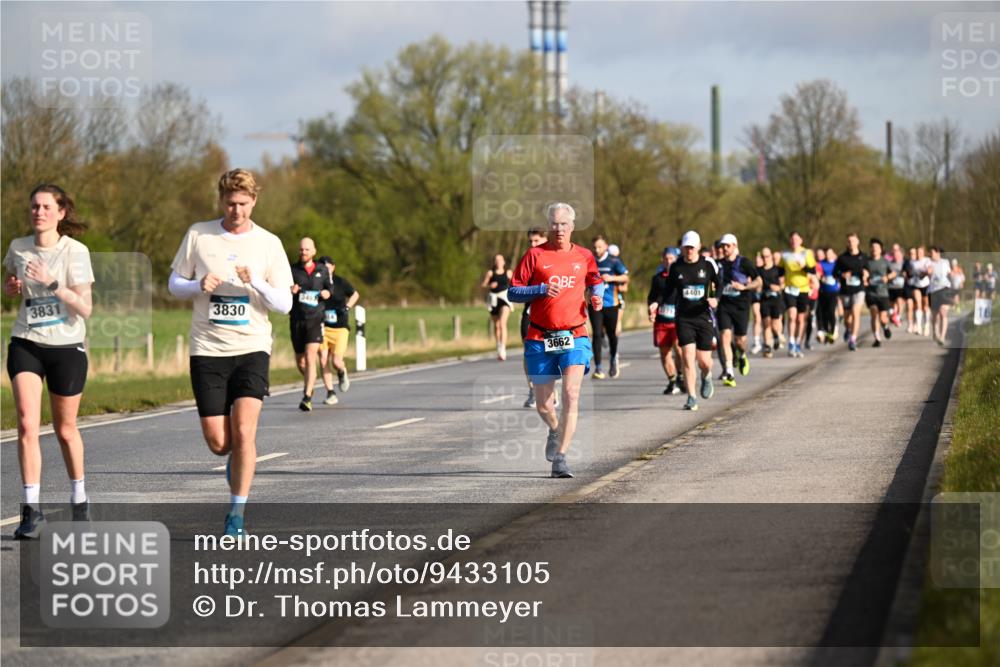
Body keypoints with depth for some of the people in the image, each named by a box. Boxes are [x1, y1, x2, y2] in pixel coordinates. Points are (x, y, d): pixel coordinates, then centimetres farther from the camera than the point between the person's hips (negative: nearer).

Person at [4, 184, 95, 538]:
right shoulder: (18, 247, 0)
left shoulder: (75, 251, -12)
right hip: (26, 345, 2)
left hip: (67, 347, -2)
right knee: (27, 423, -15)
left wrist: (52, 284, -28)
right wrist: (11, 287, -3)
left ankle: (79, 499, 33)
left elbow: (85, 308, -17)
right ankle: (32, 510, -13)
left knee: (65, 430, 10)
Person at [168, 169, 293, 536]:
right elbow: (175, 284, 10)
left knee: (243, 431, -15)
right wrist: (200, 285, -12)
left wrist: (256, 284, -18)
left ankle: (236, 514, -4)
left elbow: (284, 303, 1)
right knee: (218, 443, -2)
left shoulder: (269, 243, 2)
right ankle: (237, 460, 35)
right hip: (207, 350, 1)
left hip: (252, 348, -1)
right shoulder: (198, 234, 4)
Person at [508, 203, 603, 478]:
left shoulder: (584, 256, 8)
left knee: (571, 393, -19)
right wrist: (541, 289, -15)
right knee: (543, 404, 5)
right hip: (540, 338, 0)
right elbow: (513, 292, 0)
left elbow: (596, 281, 28)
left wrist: (597, 296, 6)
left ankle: (560, 458, -17)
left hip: (574, 336, 0)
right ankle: (555, 431, 40)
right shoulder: (535, 255, 1)